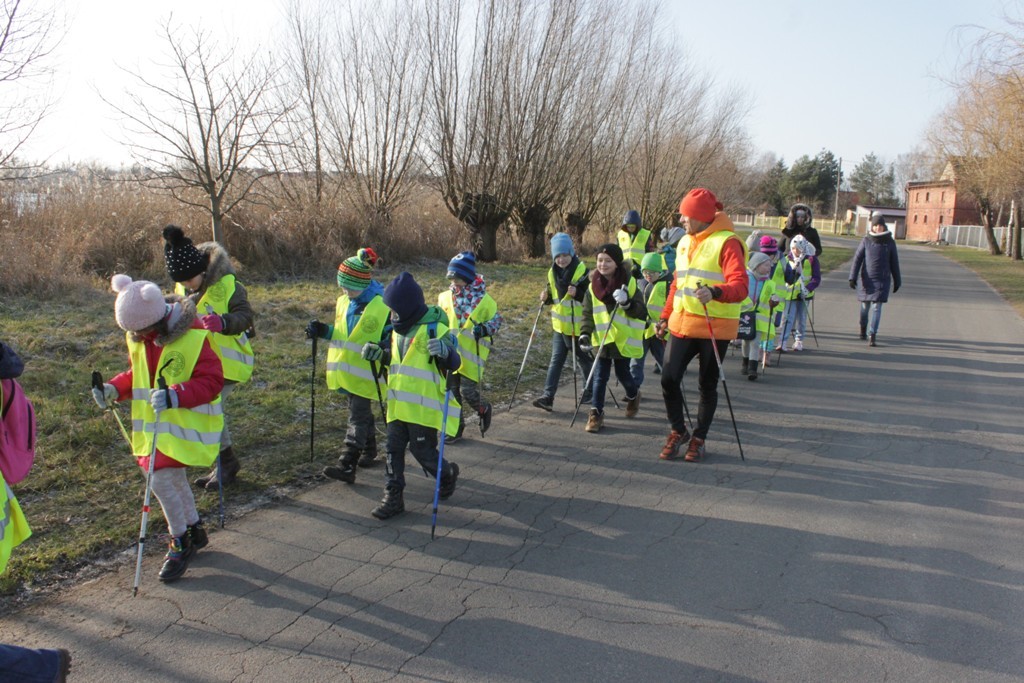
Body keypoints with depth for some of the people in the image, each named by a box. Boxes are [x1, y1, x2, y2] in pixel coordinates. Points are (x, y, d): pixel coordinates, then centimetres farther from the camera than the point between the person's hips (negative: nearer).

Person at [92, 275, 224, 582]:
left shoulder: (194, 336, -22)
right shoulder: (138, 338, 0)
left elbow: (211, 381, -21)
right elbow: (137, 374, 15)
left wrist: (175, 396, -34)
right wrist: (114, 389, -4)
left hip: (185, 423, -7)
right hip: (152, 424, 7)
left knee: (161, 478, -12)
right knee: (172, 478, 17)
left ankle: (180, 542, 9)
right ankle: (194, 530, 39)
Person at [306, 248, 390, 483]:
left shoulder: (382, 306, -15)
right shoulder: (344, 302, 6)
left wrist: (380, 349, -27)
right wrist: (322, 331, 3)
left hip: (366, 372, -7)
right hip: (345, 369, 7)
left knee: (358, 417, -7)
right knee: (362, 412, 20)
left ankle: (347, 466, -7)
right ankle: (369, 450, 38)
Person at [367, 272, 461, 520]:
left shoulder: (434, 328, -14)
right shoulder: (400, 329, 12)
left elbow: (454, 363, -17)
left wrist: (444, 350, -37)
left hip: (424, 405, -7)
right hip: (398, 404, 8)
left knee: (423, 450, 2)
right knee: (394, 449, 7)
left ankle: (448, 474, 31)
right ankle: (393, 497, 15)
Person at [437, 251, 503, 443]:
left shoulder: (484, 299, -7)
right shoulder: (445, 297, 4)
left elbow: (497, 321, -1)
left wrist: (485, 329, -19)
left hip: (471, 356, -4)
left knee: (468, 391, -7)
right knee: (452, 391, 8)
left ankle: (484, 409, 26)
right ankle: (456, 427, 24)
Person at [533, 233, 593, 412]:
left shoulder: (581, 270, -13)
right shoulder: (553, 272, 5)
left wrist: (577, 293, -31)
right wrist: (546, 297, -5)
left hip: (578, 325, -5)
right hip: (559, 324, 5)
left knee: (583, 358, 11)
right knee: (556, 360, 1)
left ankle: (591, 389, 32)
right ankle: (548, 396, -4)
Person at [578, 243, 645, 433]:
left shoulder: (629, 283, -8)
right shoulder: (593, 286, 1)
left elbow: (641, 312, -9)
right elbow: (588, 313, 3)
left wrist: (627, 303, -27)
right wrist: (585, 334, -10)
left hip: (624, 339, -2)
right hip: (601, 338, 2)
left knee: (622, 373, 11)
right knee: (600, 376, 0)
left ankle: (633, 396, 41)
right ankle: (596, 413, 4)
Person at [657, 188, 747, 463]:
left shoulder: (727, 243, -11)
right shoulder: (685, 242, 14)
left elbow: (740, 287, -21)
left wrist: (716, 292, -40)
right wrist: (666, 316, 19)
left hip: (714, 329, -6)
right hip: (683, 325, 6)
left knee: (707, 385, 7)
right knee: (669, 379, -1)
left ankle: (698, 438, 24)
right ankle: (678, 431, 21)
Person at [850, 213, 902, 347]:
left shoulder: (890, 242, 1)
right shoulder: (866, 240, -1)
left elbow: (894, 263, 8)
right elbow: (857, 259, -3)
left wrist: (897, 281, 11)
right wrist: (853, 277, -11)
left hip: (882, 280, -1)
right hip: (866, 279, 1)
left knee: (876, 307, -8)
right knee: (865, 305, 12)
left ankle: (871, 336, -10)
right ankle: (863, 327, 38)